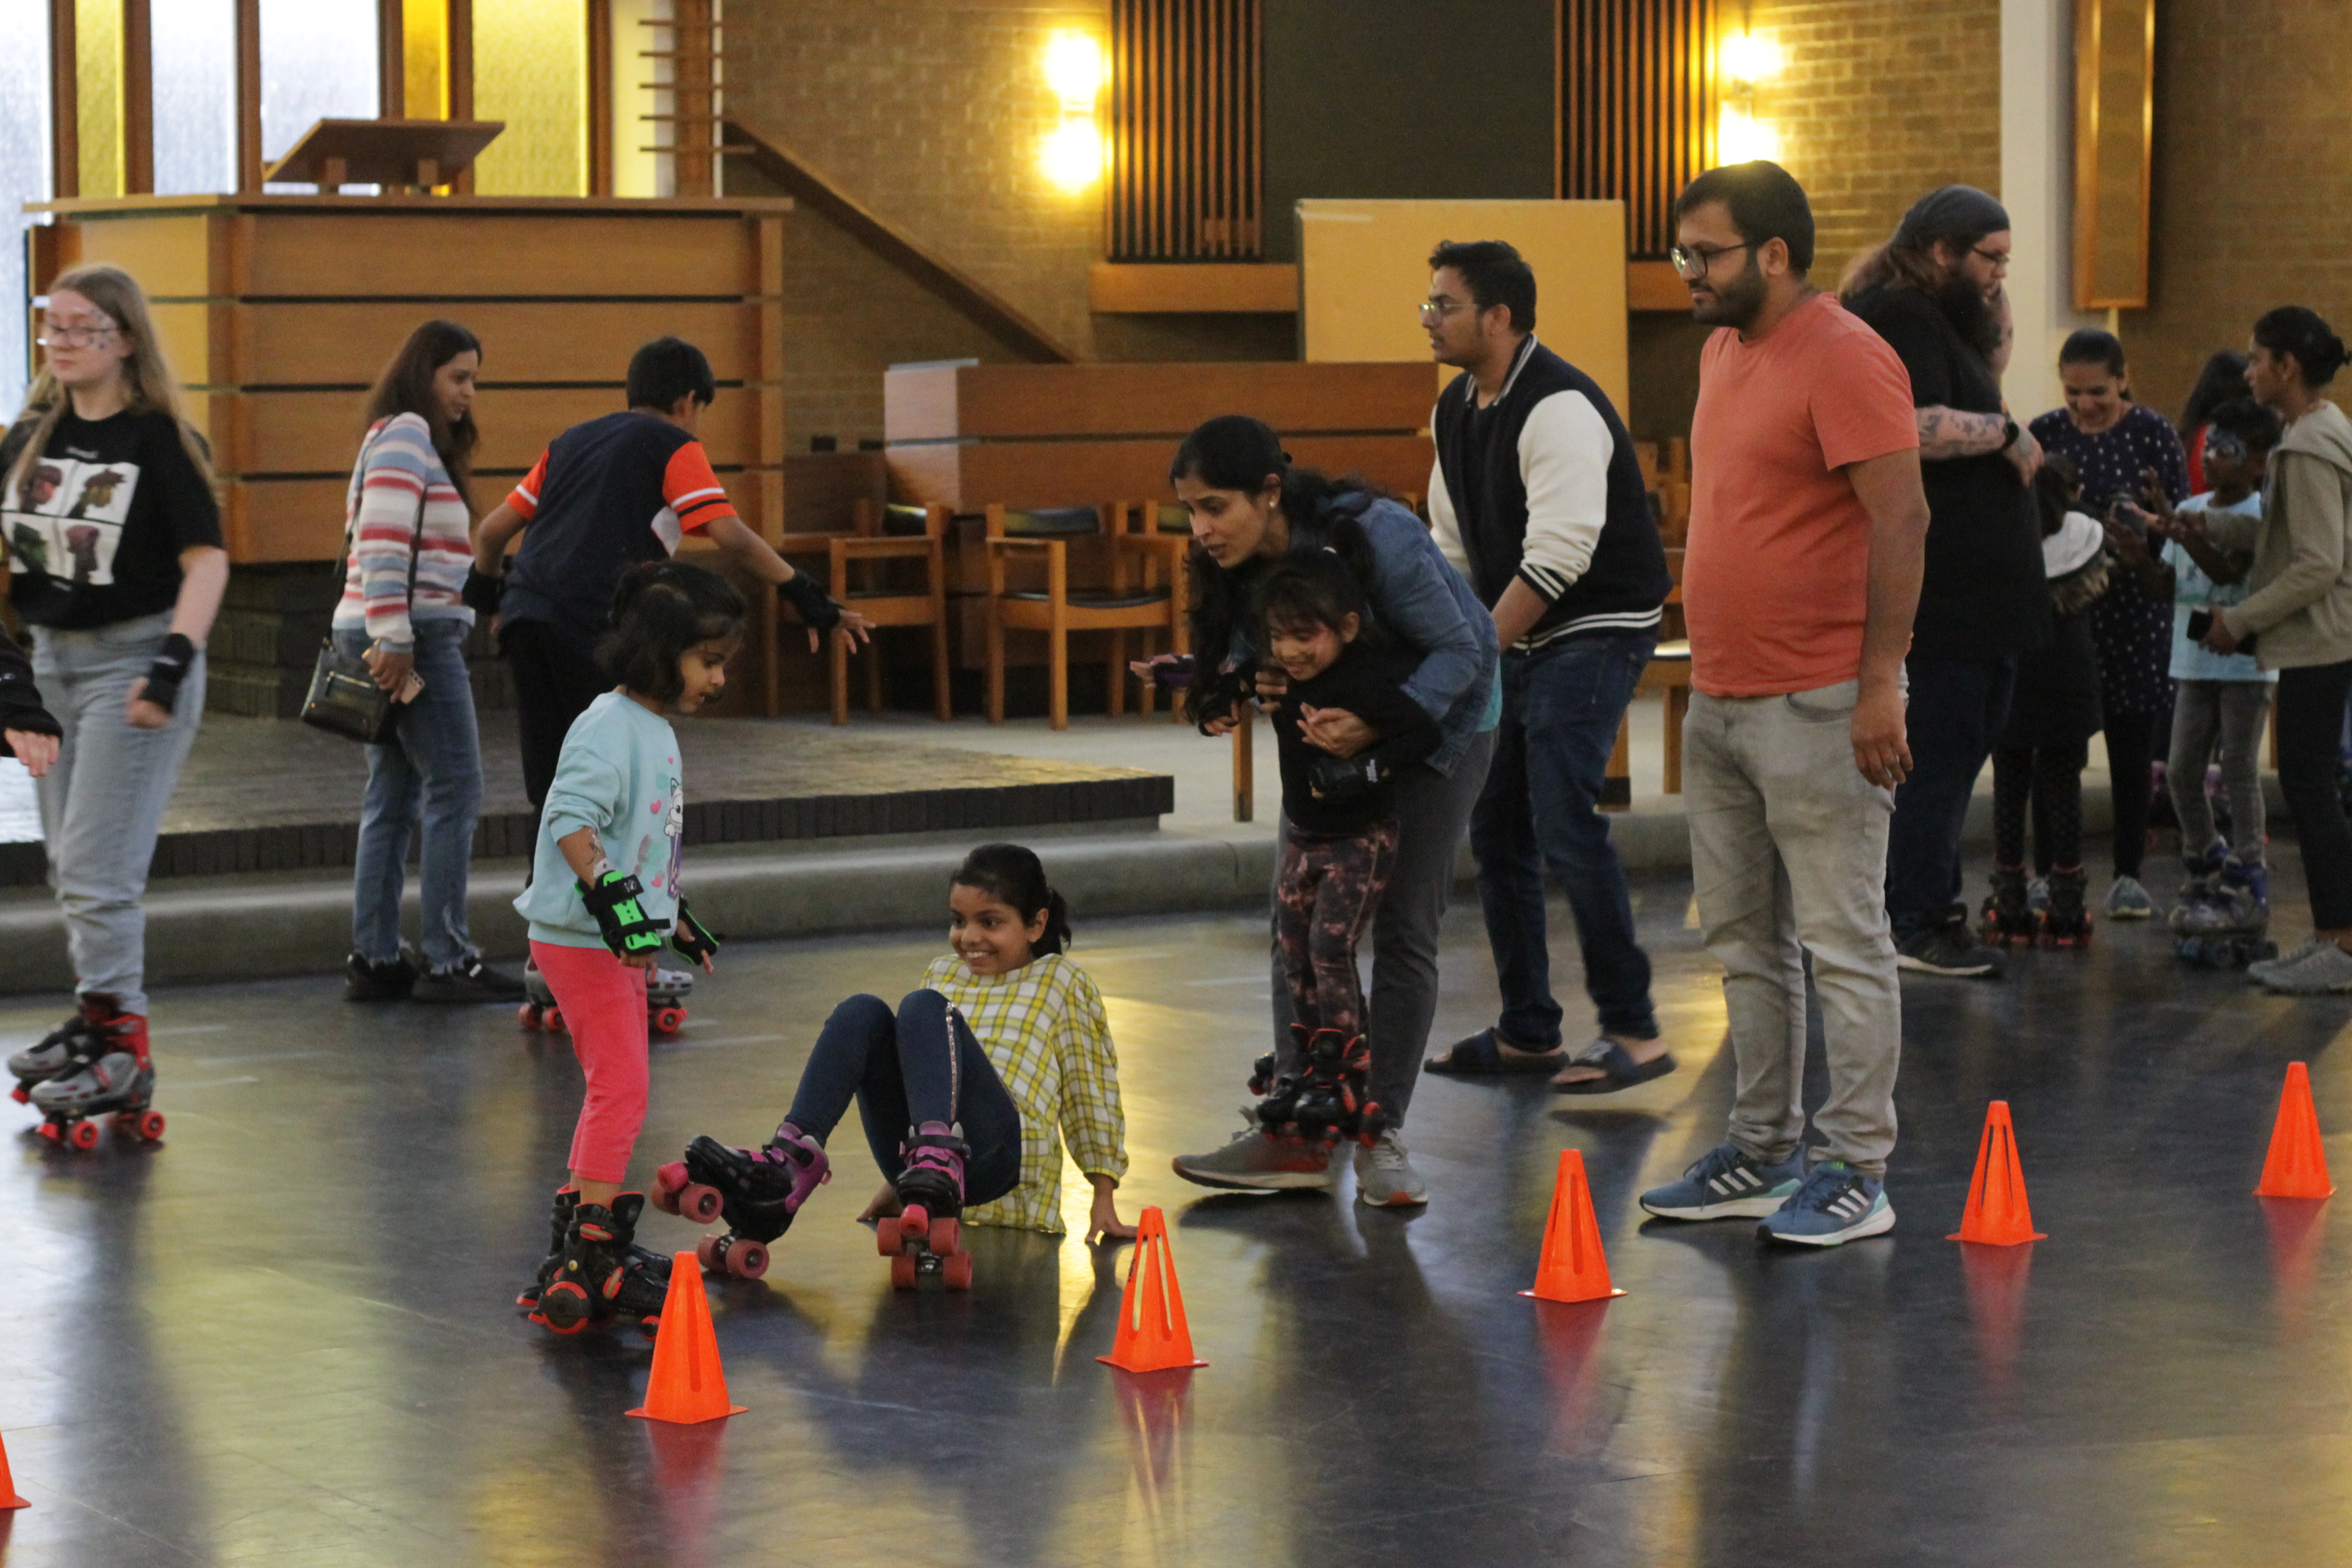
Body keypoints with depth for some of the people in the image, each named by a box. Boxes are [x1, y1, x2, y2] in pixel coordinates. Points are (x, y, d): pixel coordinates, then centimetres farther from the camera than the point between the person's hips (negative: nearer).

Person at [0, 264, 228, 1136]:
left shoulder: (158, 440, -11)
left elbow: (206, 559, -15)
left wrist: (173, 663, -24)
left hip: (133, 656, -7)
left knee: (98, 866, -11)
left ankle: (124, 1054, -5)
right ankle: (98, 1018, 28)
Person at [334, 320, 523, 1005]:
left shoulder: (419, 439, 21)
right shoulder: (406, 434, -9)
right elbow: (384, 540, -20)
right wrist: (394, 639, -24)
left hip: (402, 639, 10)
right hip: (414, 633, -10)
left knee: (393, 796, 10)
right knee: (455, 789, -7)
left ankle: (374, 959, 11)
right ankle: (446, 959, -6)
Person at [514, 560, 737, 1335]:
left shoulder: (657, 731, 15)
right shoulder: (608, 727, -16)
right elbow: (571, 821, -27)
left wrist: (676, 917, 31)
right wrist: (611, 893, -35)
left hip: (625, 941, 10)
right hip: (581, 941, -10)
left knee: (615, 1089, 16)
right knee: (622, 1087, -13)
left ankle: (582, 1228, 26)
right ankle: (589, 1250, -12)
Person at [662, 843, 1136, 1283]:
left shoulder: (1061, 983, 14)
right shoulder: (942, 975, 27)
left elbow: (1091, 1095, 13)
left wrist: (1104, 1198, 8)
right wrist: (896, 1182, 31)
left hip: (997, 1151, -5)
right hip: (913, 1145, 5)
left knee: (922, 1009, -27)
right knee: (862, 1013, -19)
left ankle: (939, 1165, -51)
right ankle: (787, 1162, -37)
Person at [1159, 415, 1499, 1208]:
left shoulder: (1373, 537, -33)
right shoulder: (1237, 563, -15)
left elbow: (1459, 649, -28)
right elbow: (1244, 648, 1)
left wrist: (1378, 725, -41)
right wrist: (1257, 682, -24)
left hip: (1440, 711, -6)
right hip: (1334, 727, 6)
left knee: (1404, 927, -6)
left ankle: (1382, 1135, 2)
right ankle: (1299, 1133, 1)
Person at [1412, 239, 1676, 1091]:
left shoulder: (1559, 408, -21)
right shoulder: (1455, 409, 9)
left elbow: (1557, 559, -26)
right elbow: (1451, 547, 16)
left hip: (1597, 628, -9)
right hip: (1519, 638, 9)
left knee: (1565, 822, -17)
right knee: (1497, 827, 8)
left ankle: (1633, 1031, -10)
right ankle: (1526, 1030, 18)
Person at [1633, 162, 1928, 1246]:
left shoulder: (1845, 358, -13)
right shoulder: (1724, 350, 15)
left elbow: (1902, 522, -18)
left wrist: (1880, 682, -21)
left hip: (1817, 707, -9)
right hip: (1720, 704, 9)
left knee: (1841, 941, -4)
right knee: (1742, 940, 13)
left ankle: (1857, 1174, 0)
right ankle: (1762, 1153, 21)